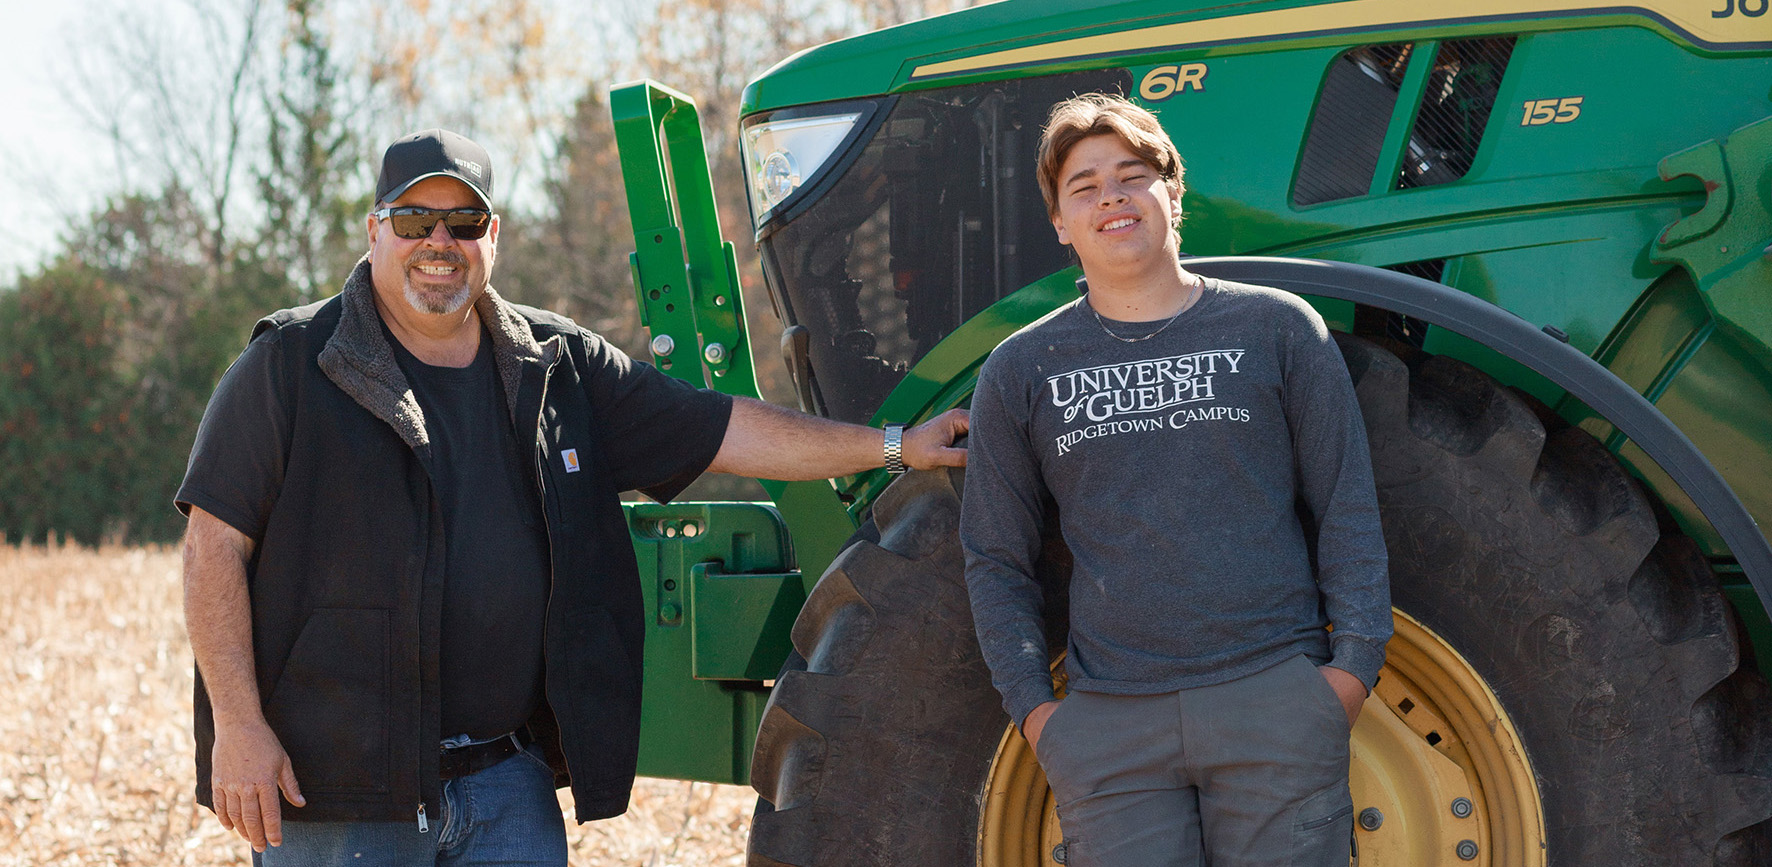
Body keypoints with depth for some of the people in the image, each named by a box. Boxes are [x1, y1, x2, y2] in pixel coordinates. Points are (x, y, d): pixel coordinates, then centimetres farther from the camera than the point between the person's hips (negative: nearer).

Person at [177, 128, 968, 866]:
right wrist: (237, 725, -13)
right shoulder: (290, 367, -2)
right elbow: (215, 545, -6)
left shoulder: (559, 368, 10)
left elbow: (719, 431, 10)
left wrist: (894, 446, 5)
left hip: (508, 787, 4)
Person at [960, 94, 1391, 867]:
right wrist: (1030, 705, 4)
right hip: (1109, 723, 1)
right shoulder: (1020, 373, 9)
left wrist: (1355, 659, -2)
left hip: (1277, 700, -1)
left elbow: (1346, 508, 8)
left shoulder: (1276, 328, 7)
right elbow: (996, 560, 13)